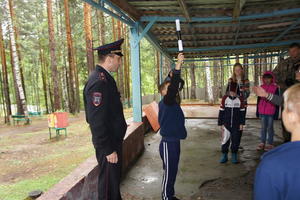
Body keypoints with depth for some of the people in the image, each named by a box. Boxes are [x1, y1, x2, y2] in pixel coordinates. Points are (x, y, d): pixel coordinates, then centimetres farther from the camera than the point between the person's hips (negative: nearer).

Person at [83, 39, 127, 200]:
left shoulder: (105, 78, 9)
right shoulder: (98, 82, -23)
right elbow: (97, 121, -26)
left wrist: (115, 145, 18)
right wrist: (108, 150, -21)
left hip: (114, 140, 10)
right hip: (108, 145, -10)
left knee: (115, 179, 25)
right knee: (109, 182, 7)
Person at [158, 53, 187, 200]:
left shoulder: (172, 102, 11)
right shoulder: (165, 101, -18)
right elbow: (173, 85, -27)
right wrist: (178, 64, -32)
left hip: (174, 141, 9)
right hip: (168, 143, -9)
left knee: (173, 171, 19)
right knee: (169, 172, 2)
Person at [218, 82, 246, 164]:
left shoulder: (240, 99, -2)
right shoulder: (225, 98, -3)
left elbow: (242, 112, 3)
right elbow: (221, 111, 1)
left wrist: (242, 123, -1)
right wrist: (221, 124, -1)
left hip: (237, 125, 0)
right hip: (226, 125, 0)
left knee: (236, 141, 7)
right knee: (225, 140, 4)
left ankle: (234, 156, 23)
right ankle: (224, 156, 18)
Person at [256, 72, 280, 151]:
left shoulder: (275, 88, -4)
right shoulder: (261, 87, 6)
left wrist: (276, 113, -5)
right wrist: (257, 111, 11)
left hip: (271, 112, -3)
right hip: (262, 111, 3)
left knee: (270, 127, 6)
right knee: (263, 127, 12)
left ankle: (270, 144, 17)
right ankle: (262, 143, 21)